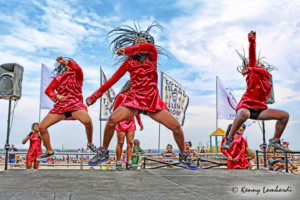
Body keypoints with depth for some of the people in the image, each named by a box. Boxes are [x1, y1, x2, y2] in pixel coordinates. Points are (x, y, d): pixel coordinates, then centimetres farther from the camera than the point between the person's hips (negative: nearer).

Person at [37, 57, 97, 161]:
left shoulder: (77, 75, 14)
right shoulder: (58, 78, 21)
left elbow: (77, 68, -11)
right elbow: (48, 90, 7)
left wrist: (65, 61, -12)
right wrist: (57, 95, -12)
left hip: (75, 104, -4)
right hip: (60, 106, 4)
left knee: (87, 121, -33)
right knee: (42, 126, -6)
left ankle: (90, 143, -6)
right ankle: (49, 151, 15)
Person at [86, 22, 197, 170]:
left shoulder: (152, 57, 5)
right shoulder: (129, 62, 3)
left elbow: (150, 46, -20)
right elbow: (112, 80, 0)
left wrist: (126, 50, -21)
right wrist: (94, 96, -3)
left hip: (153, 102, 1)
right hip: (134, 100, -1)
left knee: (176, 127, -9)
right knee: (112, 119, -23)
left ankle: (184, 156, 16)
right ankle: (104, 152, -1)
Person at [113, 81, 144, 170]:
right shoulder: (121, 96, -2)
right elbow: (115, 109, -1)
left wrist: (140, 123, 18)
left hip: (131, 123, 5)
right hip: (121, 122, -5)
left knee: (130, 143, 1)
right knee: (120, 143, -2)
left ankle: (129, 163, 5)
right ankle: (118, 163, 6)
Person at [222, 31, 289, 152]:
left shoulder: (267, 75, 17)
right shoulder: (252, 72, 9)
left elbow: (263, 72, -8)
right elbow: (252, 57, -4)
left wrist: (249, 69, -23)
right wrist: (252, 42, -12)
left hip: (260, 109, 6)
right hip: (246, 105, -6)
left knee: (284, 115, -1)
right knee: (244, 114, -40)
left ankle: (275, 141, 10)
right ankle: (228, 140, -27)